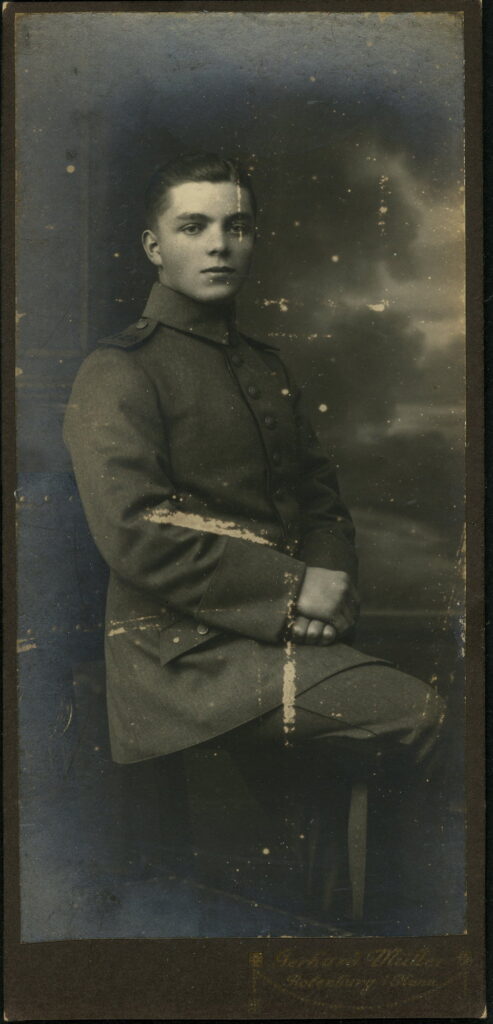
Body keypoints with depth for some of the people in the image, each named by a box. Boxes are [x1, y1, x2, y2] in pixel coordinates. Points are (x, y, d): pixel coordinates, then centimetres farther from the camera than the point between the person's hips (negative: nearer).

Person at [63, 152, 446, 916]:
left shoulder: (266, 366, 20)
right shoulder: (120, 373, -5)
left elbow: (321, 492, 19)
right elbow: (135, 534, -17)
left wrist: (332, 577, -3)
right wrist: (290, 591, -18)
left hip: (283, 636, 7)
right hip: (185, 651, -7)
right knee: (415, 712, -18)